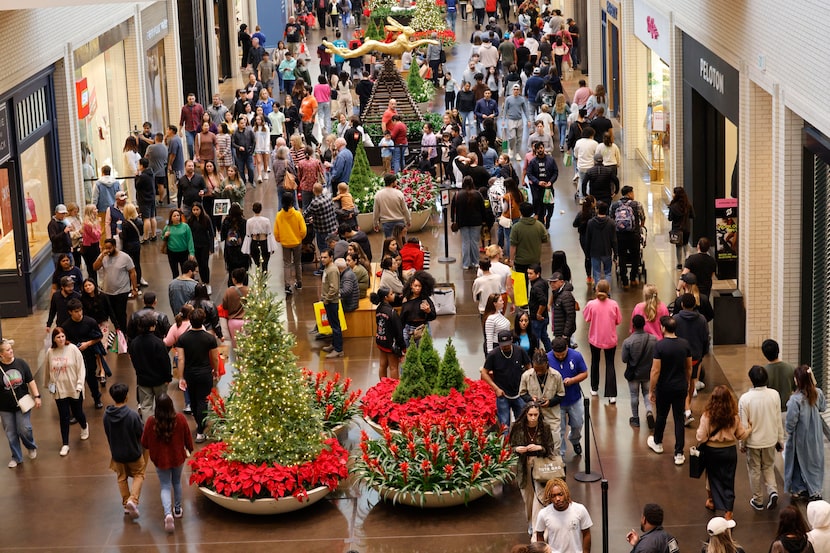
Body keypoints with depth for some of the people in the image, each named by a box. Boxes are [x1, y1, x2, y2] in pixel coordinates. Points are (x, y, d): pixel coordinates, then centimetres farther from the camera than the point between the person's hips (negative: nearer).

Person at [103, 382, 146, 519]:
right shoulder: (133, 415, -27)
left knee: (122, 478, 22)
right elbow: (141, 434, -15)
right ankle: (133, 499, -3)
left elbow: (107, 434, 0)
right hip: (134, 452, -3)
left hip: (117, 453, 3)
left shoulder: (106, 415, -15)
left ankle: (126, 504, 27)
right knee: (138, 475, 17)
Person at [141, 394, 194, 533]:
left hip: (160, 459, -1)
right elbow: (187, 437, -4)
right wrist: (189, 449, 16)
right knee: (177, 483, 24)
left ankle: (168, 513, -12)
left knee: (165, 487, 9)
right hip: (178, 457, 2)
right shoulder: (180, 419, -18)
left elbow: (144, 443, -9)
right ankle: (177, 509, 38)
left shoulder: (151, 422, -21)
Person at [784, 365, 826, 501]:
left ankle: (800, 489, 27)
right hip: (815, 436, 4)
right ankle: (815, 491, 25)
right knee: (814, 461, 20)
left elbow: (791, 421, -24)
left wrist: (788, 431, -3)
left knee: (799, 462, 16)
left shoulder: (796, 399, -29)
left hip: (800, 437, -4)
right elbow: (823, 407, 7)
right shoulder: (818, 393, -13)